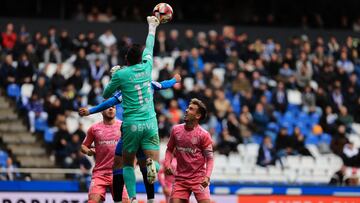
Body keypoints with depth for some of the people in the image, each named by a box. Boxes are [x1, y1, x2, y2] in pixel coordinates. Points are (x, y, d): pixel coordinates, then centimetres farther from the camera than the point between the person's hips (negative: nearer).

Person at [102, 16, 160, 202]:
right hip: (150, 123, 2)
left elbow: (106, 95, 12)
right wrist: (152, 26, 39)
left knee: (128, 164, 12)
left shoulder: (120, 75, -4)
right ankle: (151, 164, -34)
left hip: (131, 124, -2)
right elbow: (150, 47, 24)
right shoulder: (146, 67, 4)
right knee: (155, 161, 2)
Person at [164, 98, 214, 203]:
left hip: (199, 178, -4)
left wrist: (207, 177, -21)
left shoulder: (204, 135, -8)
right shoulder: (176, 130, 3)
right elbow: (170, 149, 16)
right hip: (180, 178, 4)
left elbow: (210, 158, -7)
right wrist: (167, 164, -3)